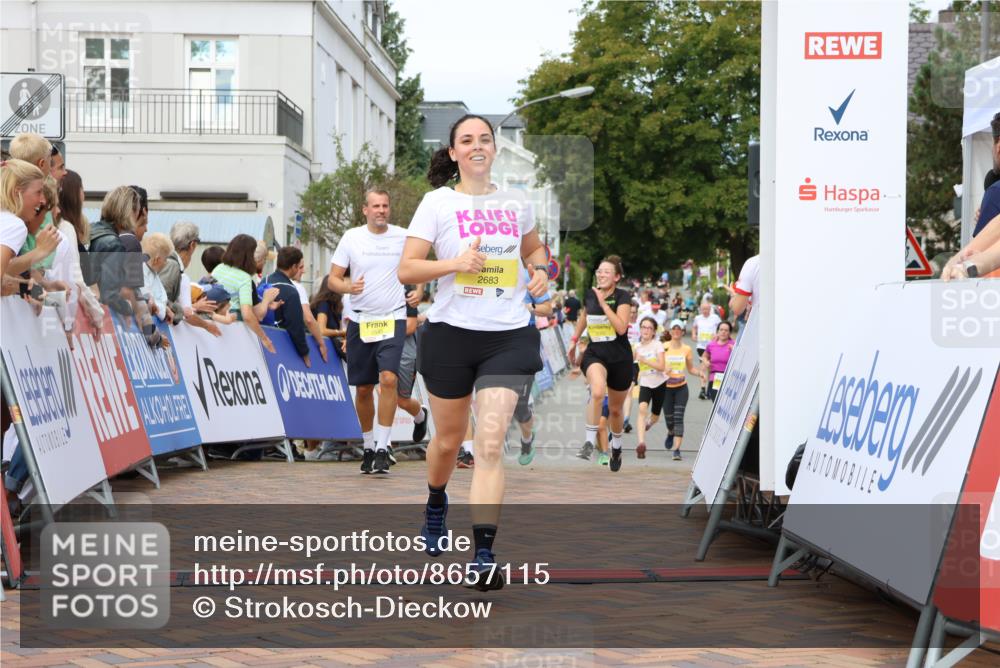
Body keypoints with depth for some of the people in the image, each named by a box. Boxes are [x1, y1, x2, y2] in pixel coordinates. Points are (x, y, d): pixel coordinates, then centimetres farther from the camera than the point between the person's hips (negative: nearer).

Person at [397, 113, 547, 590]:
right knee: (448, 439, 14)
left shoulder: (515, 203, 8)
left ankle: (484, 557, -14)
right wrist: (455, 263, -19)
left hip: (509, 336, 1)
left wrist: (539, 271, 6)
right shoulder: (438, 202, -1)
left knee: (490, 442, -13)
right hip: (451, 333, -1)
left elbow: (533, 248, 28)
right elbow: (406, 269, -5)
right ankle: (436, 505, 48)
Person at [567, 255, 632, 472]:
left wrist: (603, 302, -23)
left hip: (620, 358, -1)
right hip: (595, 353, 1)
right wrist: (574, 341, 25)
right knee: (598, 392, -32)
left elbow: (621, 327, -24)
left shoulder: (623, 297, -10)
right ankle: (589, 442, -25)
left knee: (615, 409, 13)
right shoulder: (590, 295, 2)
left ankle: (616, 449, 39)